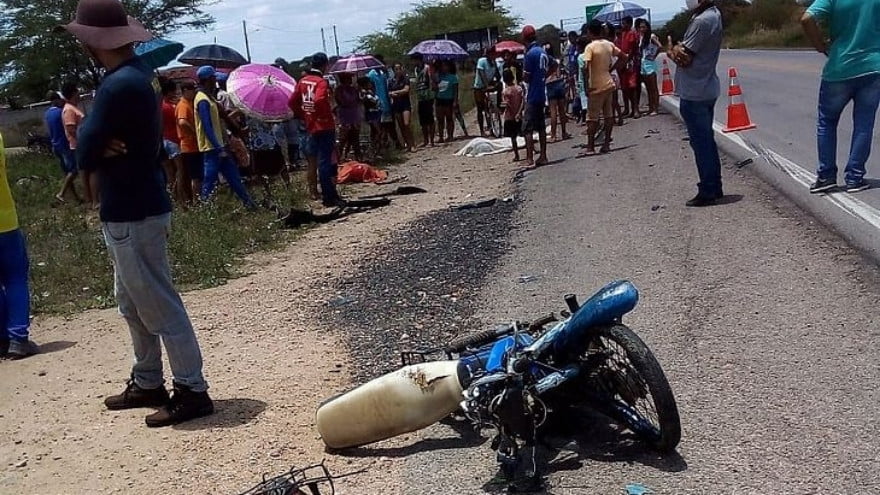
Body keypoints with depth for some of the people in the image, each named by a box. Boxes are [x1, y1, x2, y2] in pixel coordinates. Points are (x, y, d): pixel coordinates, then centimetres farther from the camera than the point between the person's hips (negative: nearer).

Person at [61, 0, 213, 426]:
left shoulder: (118, 86, -23)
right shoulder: (140, 73, 9)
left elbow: (84, 153, -18)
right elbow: (97, 146, 7)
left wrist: (99, 148, -1)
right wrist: (105, 146, -12)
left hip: (132, 214, -10)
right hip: (135, 207, 10)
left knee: (159, 306, -1)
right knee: (133, 303, 19)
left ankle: (192, 391, 8)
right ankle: (148, 384, 31)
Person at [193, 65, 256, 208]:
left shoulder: (208, 97, 13)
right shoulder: (203, 100, -17)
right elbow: (207, 128, -23)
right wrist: (219, 149, -24)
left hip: (218, 146, 10)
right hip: (212, 148, -10)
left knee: (233, 176, 15)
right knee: (210, 182, -6)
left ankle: (249, 203, 22)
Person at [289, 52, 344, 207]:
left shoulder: (303, 81, 9)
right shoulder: (322, 82, -13)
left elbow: (293, 102, 11)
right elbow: (319, 101, -30)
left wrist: (303, 116, 15)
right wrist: (329, 113, -14)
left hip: (312, 128, 7)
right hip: (325, 127, -7)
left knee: (320, 161, 13)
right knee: (326, 162, -5)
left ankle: (329, 194, 20)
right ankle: (329, 197, -2)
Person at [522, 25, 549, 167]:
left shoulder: (530, 54, -15)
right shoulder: (543, 52, 10)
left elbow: (526, 77, -14)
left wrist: (523, 71, 3)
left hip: (532, 96, -8)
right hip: (542, 94, 8)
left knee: (527, 128, -6)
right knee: (541, 127, 13)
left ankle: (530, 159, -11)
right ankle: (543, 156, 16)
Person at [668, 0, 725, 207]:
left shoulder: (701, 21, -20)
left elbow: (684, 58, -20)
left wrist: (672, 51, -2)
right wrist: (678, 49, -9)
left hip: (694, 93, -10)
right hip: (707, 89, 10)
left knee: (701, 144, -2)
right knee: (707, 141, 16)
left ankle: (707, 192, 4)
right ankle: (714, 188, 24)